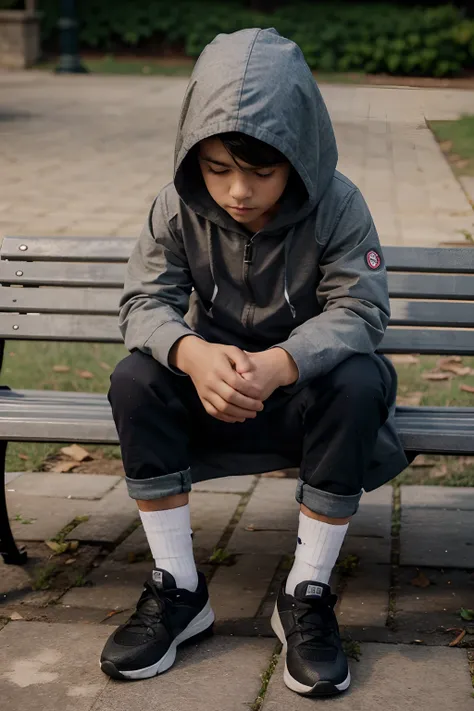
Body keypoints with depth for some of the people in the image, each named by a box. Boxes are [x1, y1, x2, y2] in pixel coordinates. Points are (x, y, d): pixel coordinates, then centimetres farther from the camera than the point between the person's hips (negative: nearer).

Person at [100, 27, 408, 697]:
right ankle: (178, 590, -16)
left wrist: (279, 364, -43)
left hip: (304, 379, -1)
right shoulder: (178, 207, -13)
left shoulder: (337, 206, -18)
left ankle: (307, 596, -20)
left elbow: (359, 311, -22)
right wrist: (192, 354, -40)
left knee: (359, 385, -33)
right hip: (212, 375, 2)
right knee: (135, 380, -26)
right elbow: (145, 301, -15)